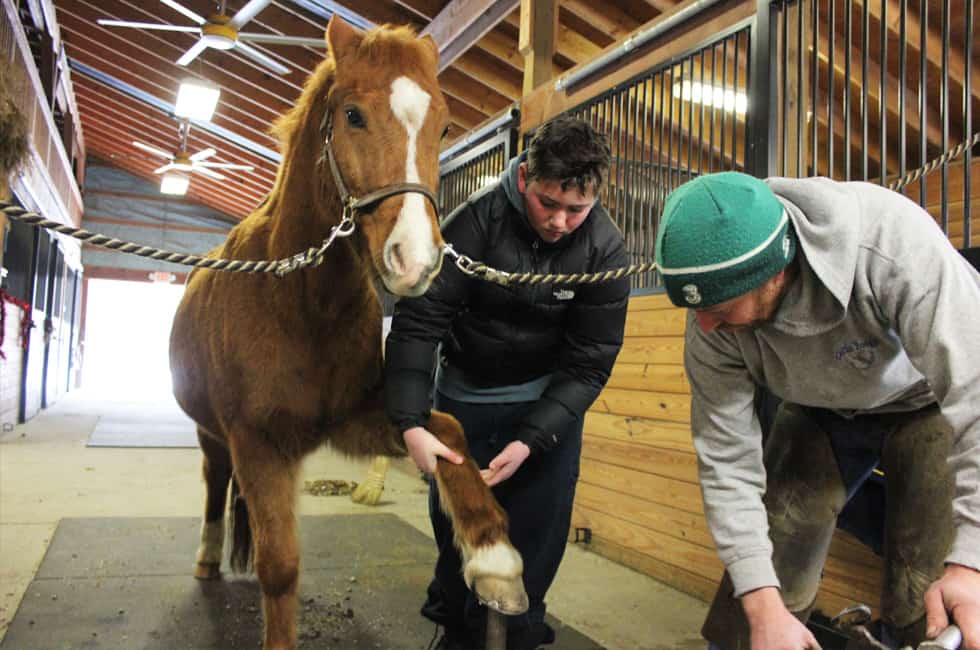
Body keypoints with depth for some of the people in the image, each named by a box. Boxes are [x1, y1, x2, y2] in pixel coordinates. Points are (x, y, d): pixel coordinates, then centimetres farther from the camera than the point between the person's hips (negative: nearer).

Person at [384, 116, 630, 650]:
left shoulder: (605, 250, -19)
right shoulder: (476, 221, -23)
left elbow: (589, 362, -16)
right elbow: (417, 321, -24)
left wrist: (529, 442, -25)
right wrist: (411, 424, -33)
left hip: (549, 399, 0)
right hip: (463, 389, 1)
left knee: (536, 529, 2)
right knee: (453, 516, 12)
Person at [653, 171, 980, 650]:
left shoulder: (892, 244, -38)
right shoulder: (715, 316, -27)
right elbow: (726, 460, -23)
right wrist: (763, 607, -27)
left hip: (930, 401, -2)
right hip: (822, 413, 2)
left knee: (927, 608, -13)